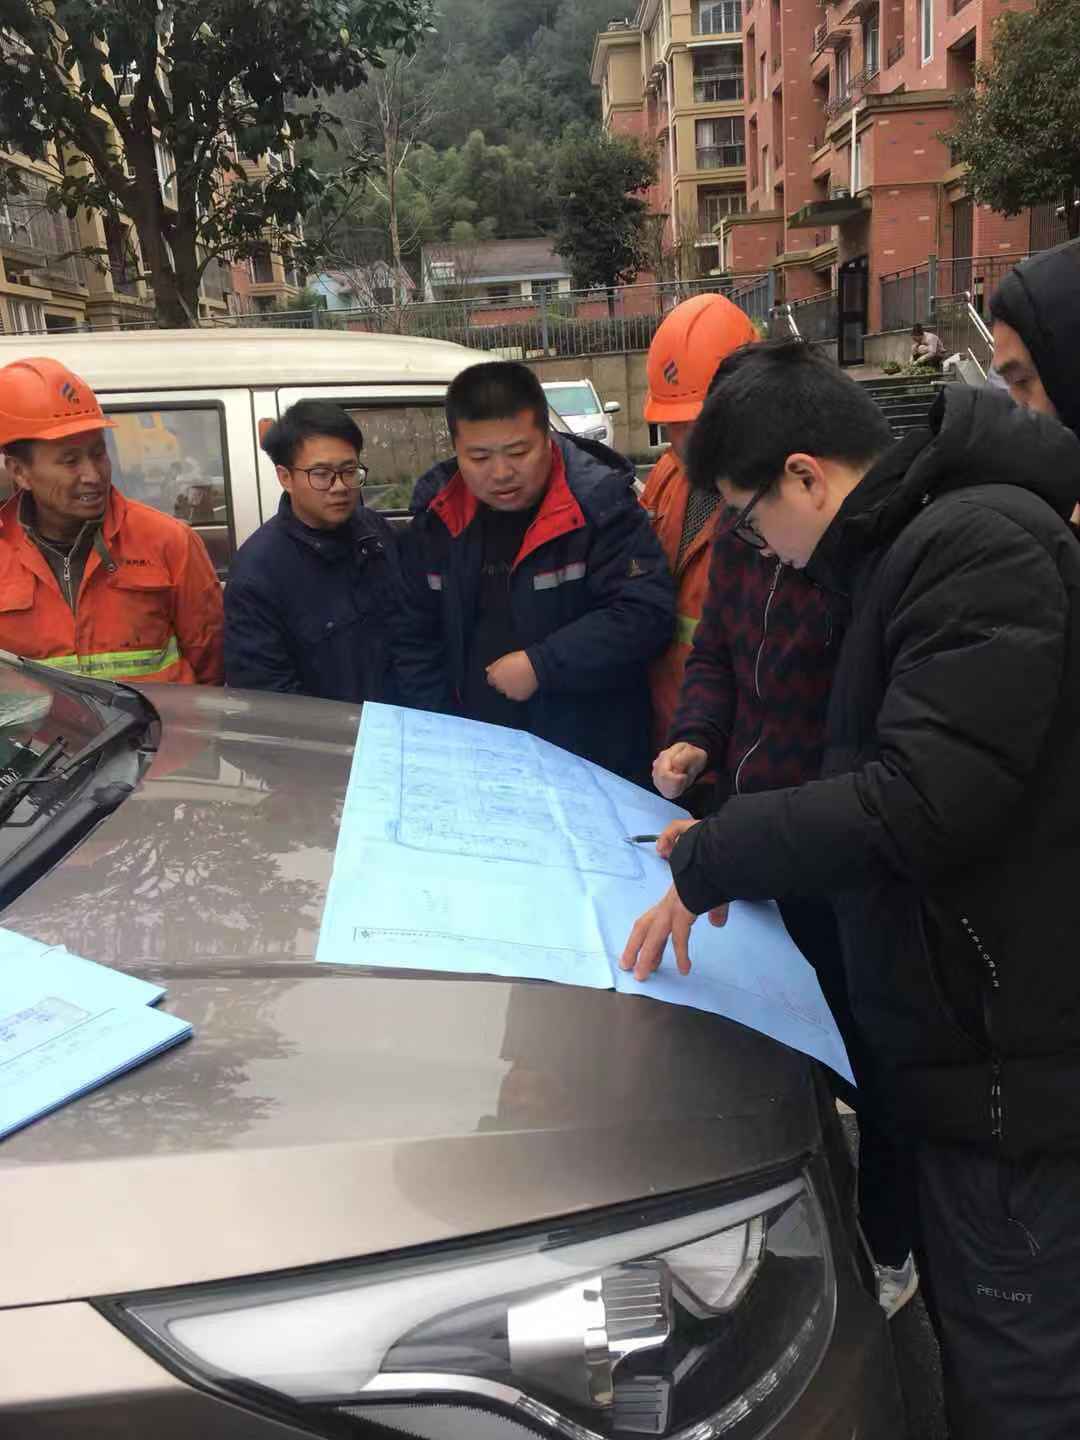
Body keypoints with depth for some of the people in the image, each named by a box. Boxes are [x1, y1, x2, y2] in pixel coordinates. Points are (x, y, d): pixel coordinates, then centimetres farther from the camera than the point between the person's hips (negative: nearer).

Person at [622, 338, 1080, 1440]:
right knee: (968, 1346, 24)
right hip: (962, 1036, 10)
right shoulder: (901, 551, 13)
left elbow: (929, 801, -27)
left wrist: (714, 858, -16)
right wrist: (740, 862, 11)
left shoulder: (983, 544, -19)